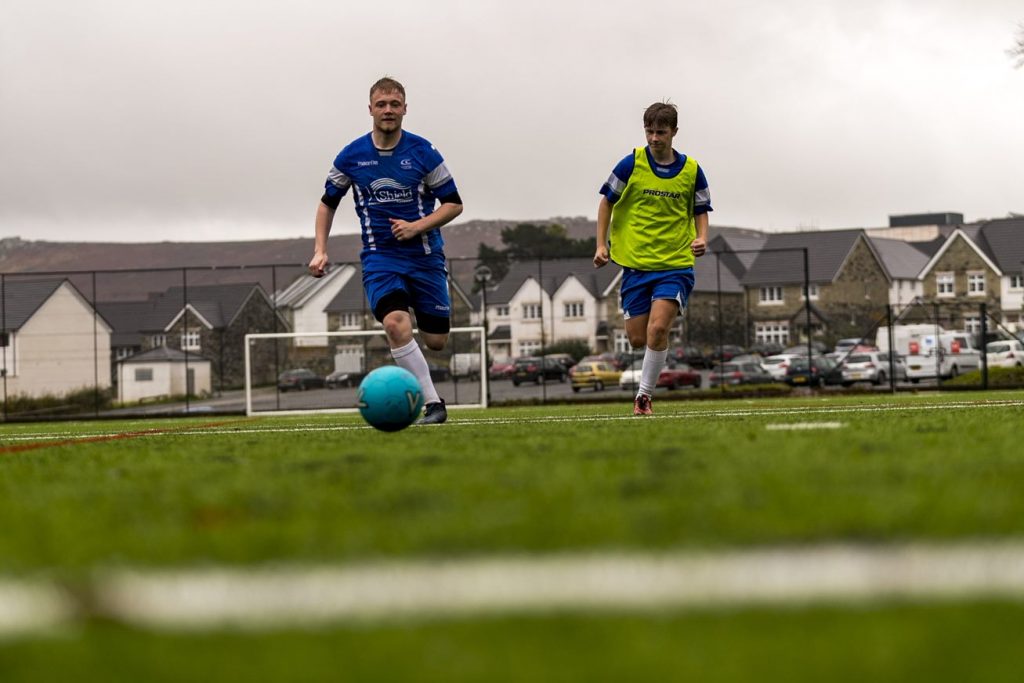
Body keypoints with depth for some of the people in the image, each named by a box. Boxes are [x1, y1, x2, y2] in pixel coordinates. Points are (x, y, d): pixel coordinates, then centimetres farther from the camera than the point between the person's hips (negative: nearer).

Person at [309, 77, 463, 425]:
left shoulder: (423, 153, -5)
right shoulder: (351, 156, -1)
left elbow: (453, 204, 0)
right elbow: (328, 202, 13)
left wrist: (418, 226, -15)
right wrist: (320, 250, 3)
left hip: (424, 256, 1)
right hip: (379, 257, -1)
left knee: (435, 341, 1)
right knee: (395, 323, -27)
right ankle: (433, 404, -22)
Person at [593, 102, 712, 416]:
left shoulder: (691, 170, 0)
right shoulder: (631, 164, -3)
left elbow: (700, 211, 12)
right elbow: (607, 202, 7)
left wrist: (701, 238, -8)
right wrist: (602, 245, 0)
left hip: (676, 263, -1)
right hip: (635, 262, 1)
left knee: (657, 329, -19)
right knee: (638, 339, 2)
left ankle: (644, 395, -6)